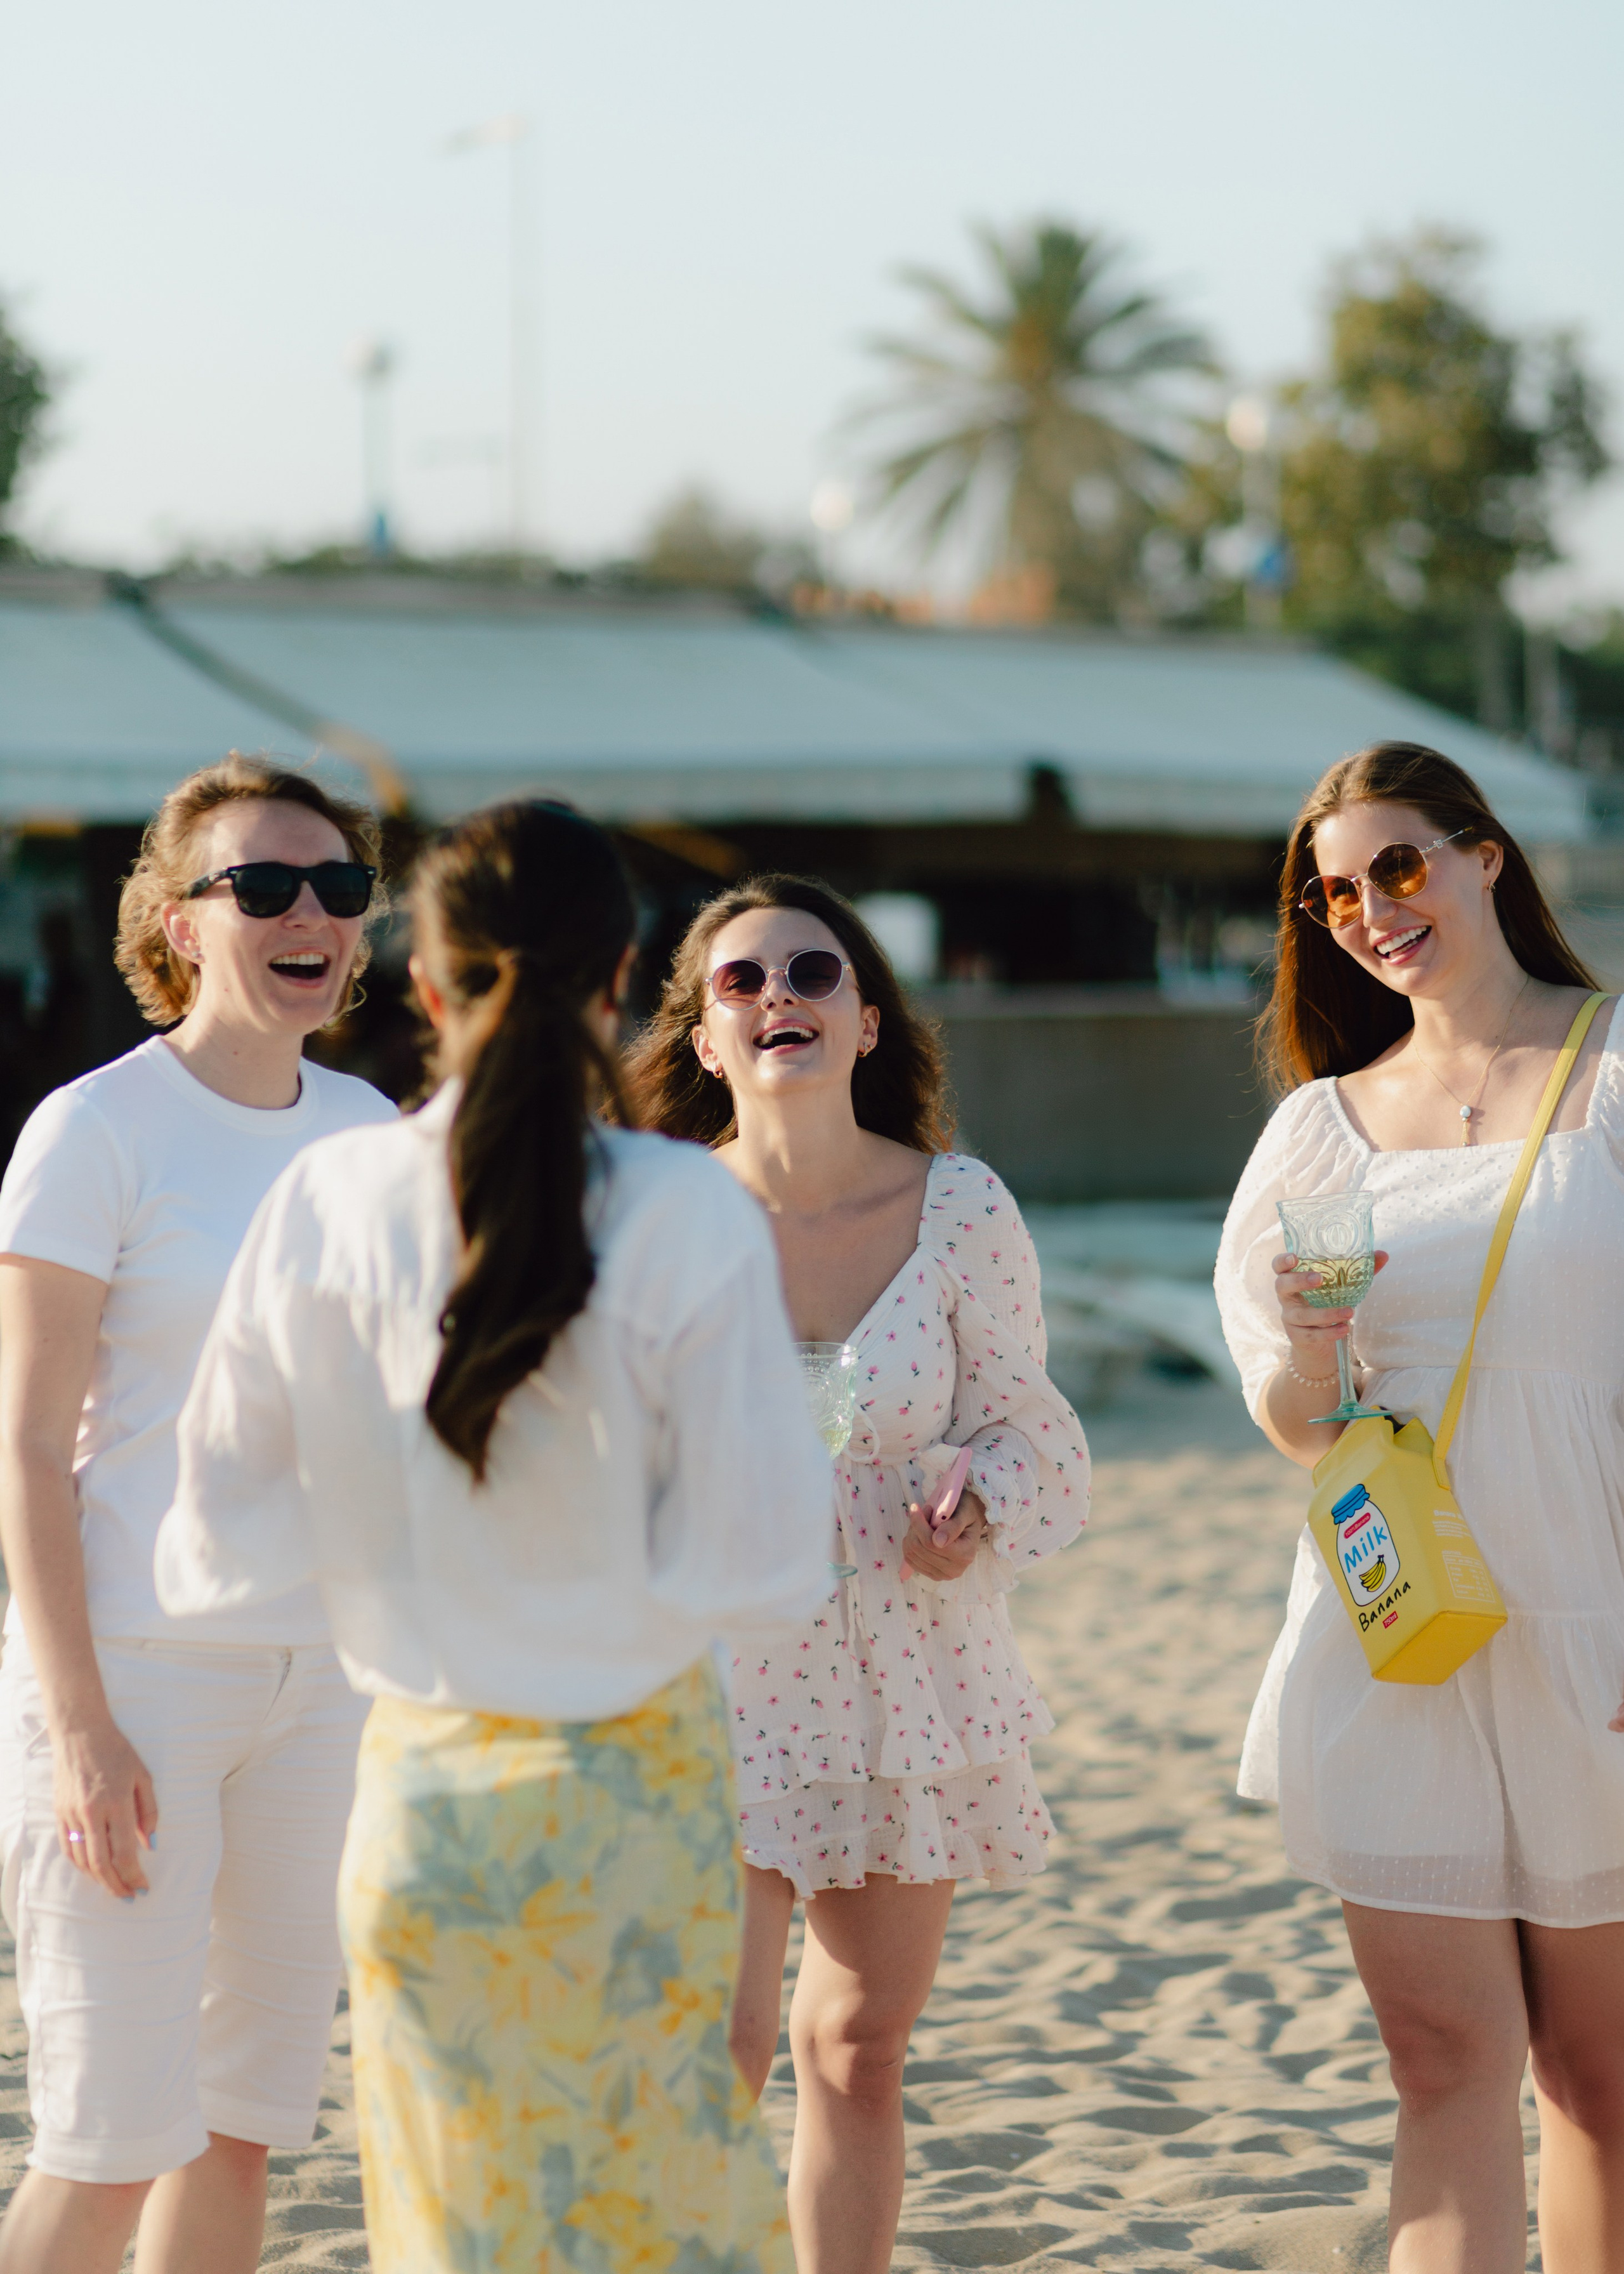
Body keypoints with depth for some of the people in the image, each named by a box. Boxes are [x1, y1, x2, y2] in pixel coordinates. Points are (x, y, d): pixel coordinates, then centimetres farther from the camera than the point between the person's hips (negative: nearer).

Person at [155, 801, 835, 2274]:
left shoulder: (328, 1202, -7)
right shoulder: (687, 1220, -16)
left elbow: (228, 1544, 1)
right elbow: (759, 1565, -13)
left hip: (421, 1782, 2)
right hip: (638, 1786, -2)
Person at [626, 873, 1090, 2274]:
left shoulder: (960, 1209, -5)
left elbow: (1024, 1425, 2)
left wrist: (976, 1504, -18)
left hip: (908, 1674, 2)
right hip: (716, 1669, -2)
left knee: (864, 2045, 11)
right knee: (720, 2045, -9)